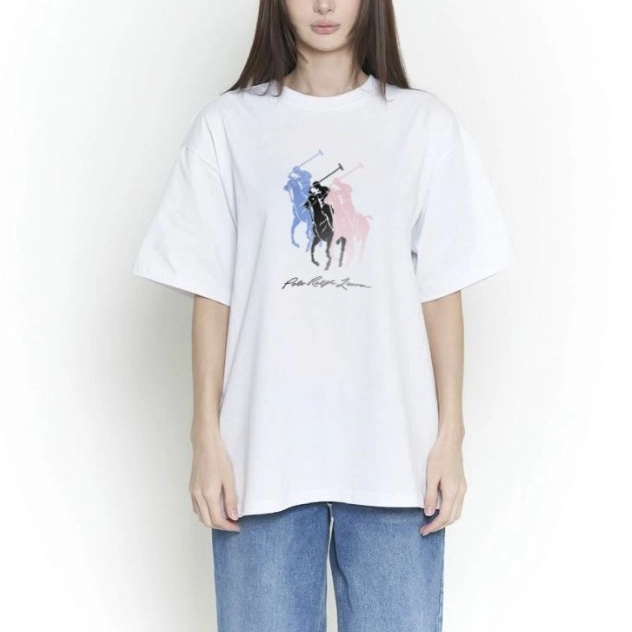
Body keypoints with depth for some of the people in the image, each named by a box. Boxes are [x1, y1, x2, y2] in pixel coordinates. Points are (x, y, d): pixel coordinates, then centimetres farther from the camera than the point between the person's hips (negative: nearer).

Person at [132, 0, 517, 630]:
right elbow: (210, 294, 3)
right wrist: (207, 439, -1)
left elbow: (441, 291, 4)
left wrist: (450, 436, 1)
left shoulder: (425, 124, 5)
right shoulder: (227, 124, 3)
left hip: (395, 455, 1)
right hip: (264, 456, 0)